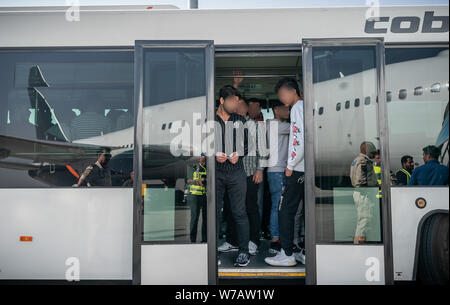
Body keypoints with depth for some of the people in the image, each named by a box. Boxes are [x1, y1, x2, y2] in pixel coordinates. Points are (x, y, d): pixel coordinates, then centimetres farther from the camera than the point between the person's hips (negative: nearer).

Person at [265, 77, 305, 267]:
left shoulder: (298, 107, -9)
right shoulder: (304, 107, 18)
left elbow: (301, 139, -19)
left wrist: (290, 165, -13)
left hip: (298, 169, -9)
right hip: (306, 169, 9)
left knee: (286, 210, -2)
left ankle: (287, 254, 3)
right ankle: (307, 253, 18)